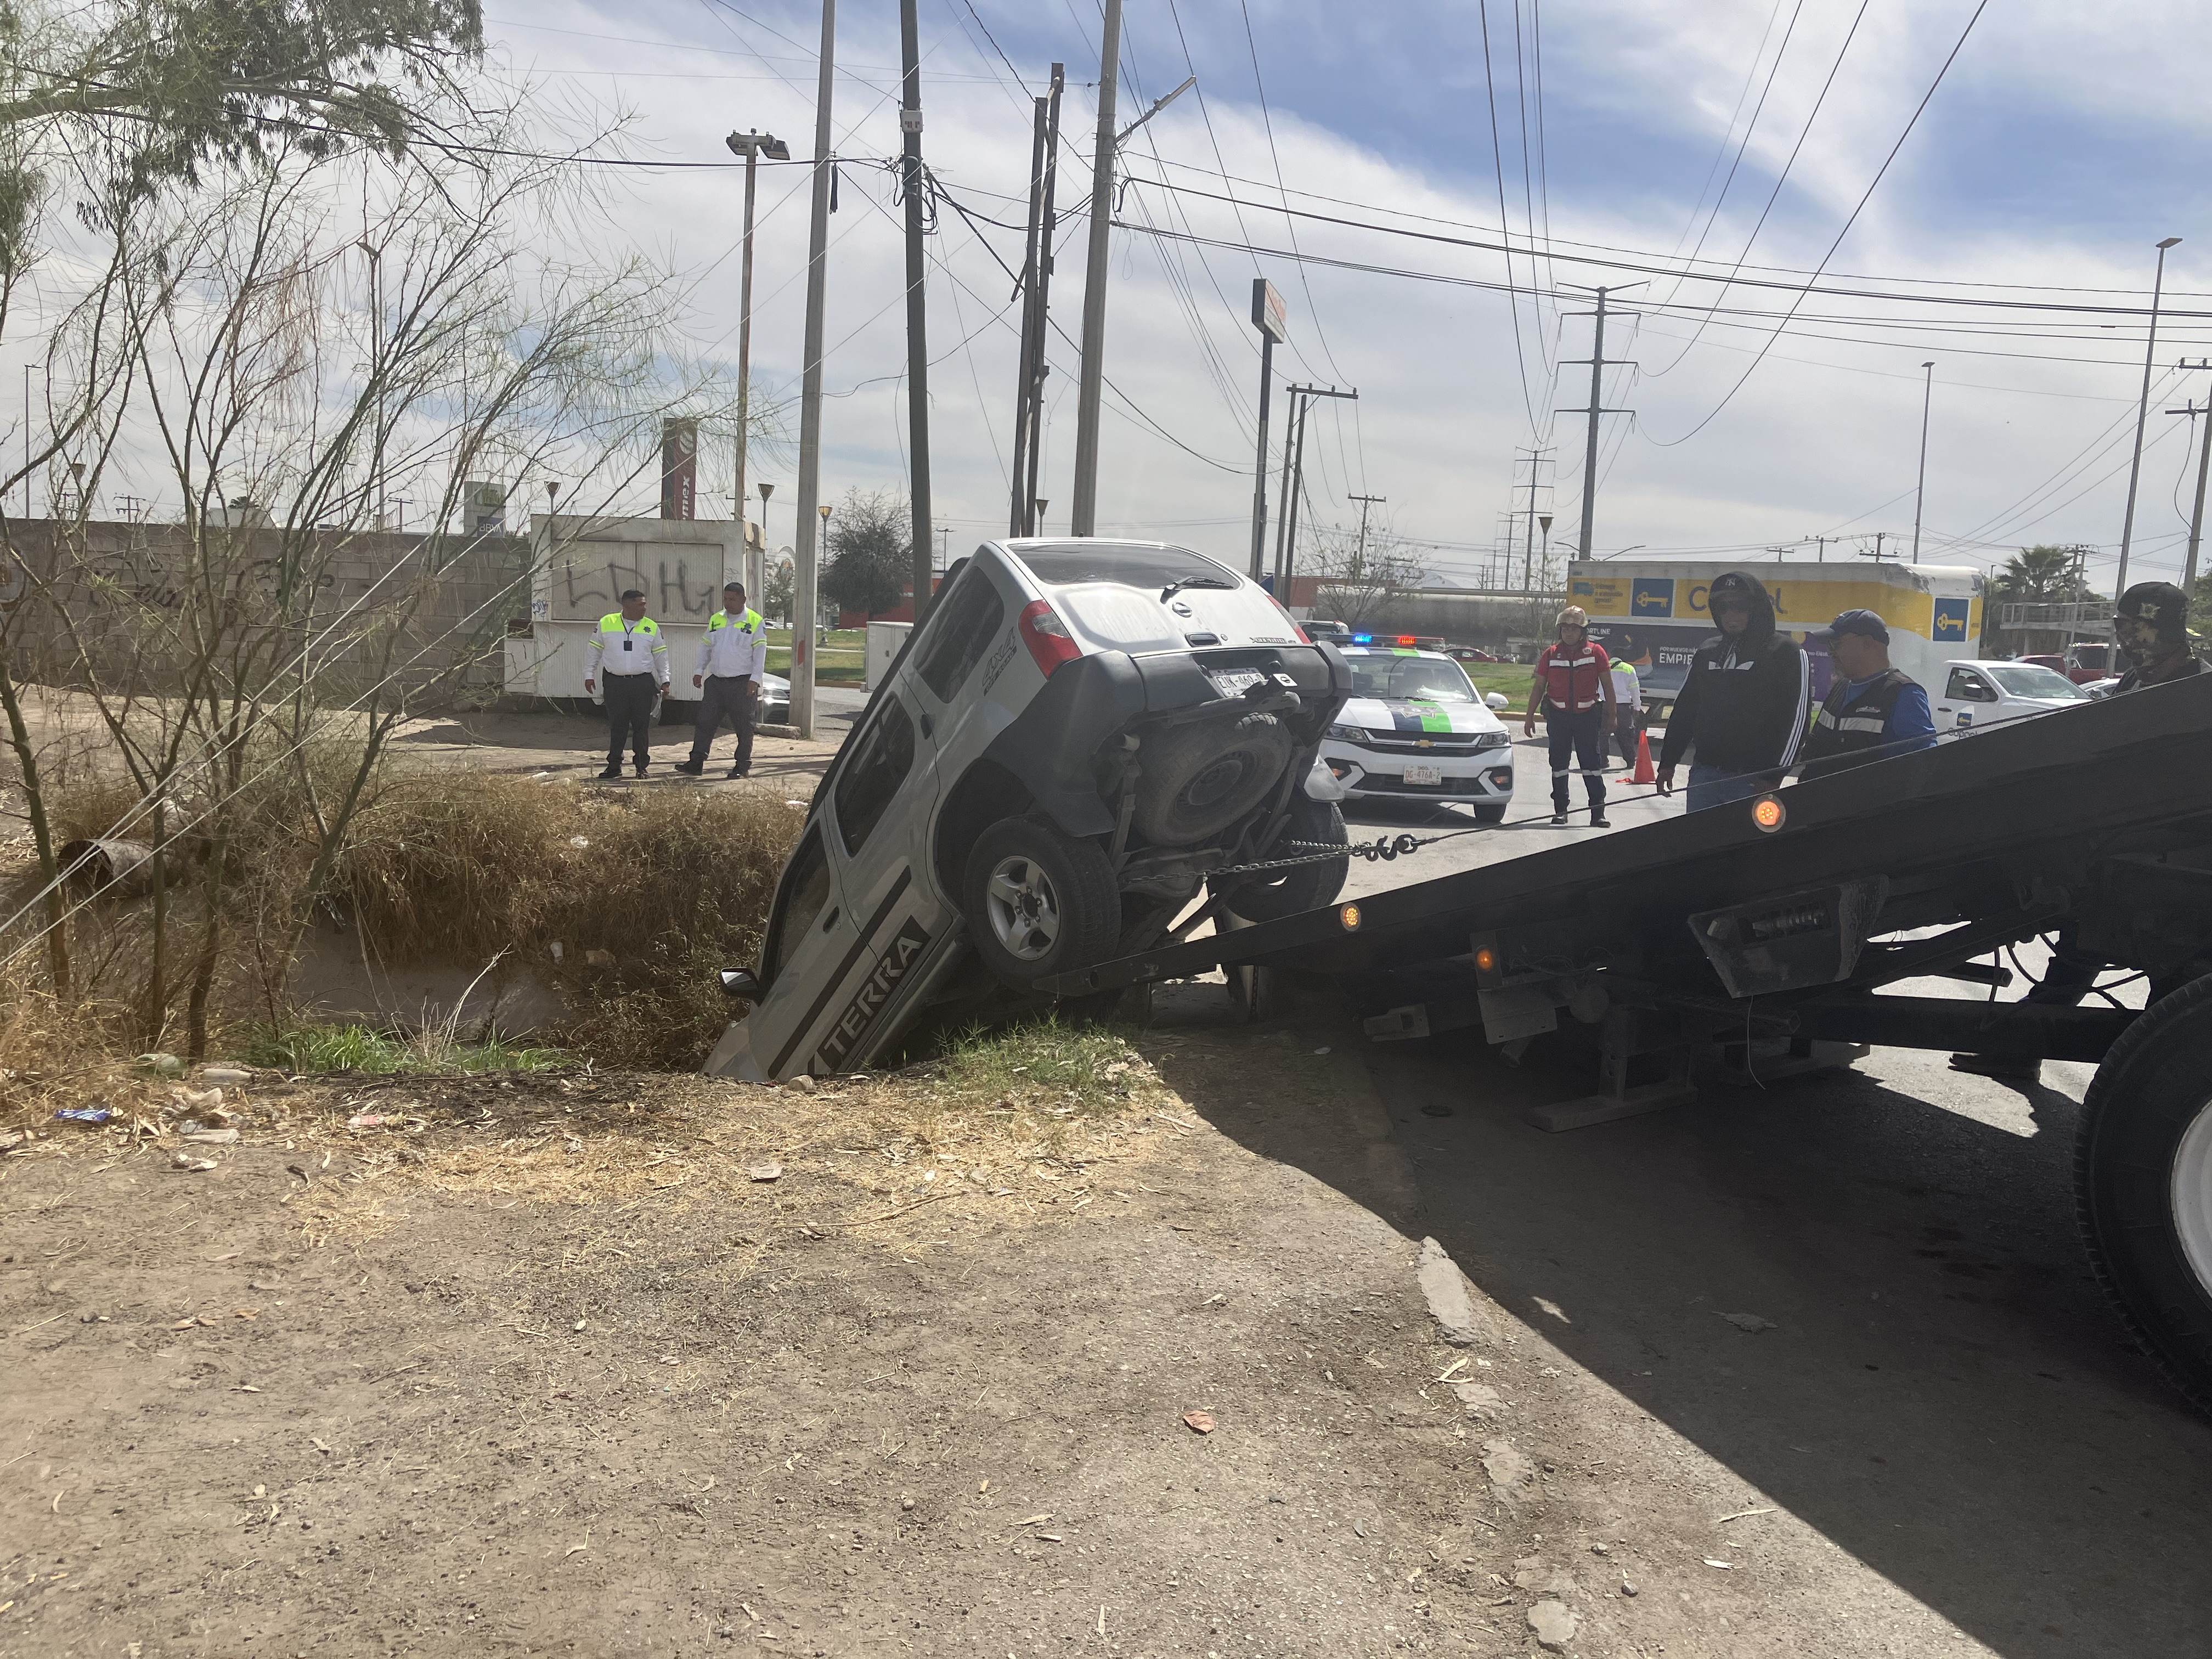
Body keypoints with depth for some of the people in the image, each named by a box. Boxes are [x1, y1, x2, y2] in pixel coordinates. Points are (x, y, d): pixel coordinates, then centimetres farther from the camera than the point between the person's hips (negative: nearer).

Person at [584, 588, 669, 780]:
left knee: (642, 726, 2)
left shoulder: (652, 627, 6)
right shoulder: (606, 623, 4)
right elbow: (594, 652, 12)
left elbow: (661, 656, 13)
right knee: (616, 726, 2)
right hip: (615, 683, 0)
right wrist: (589, 675, 10)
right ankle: (614, 766, 9)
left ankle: (642, 766, 10)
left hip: (643, 683, 0)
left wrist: (664, 680, 8)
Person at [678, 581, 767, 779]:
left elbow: (760, 652, -7)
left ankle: (742, 766, 11)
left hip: (742, 683, -4)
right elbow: (705, 647, 19)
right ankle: (696, 763, 2)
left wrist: (755, 679, -14)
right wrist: (699, 671, 11)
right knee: (705, 722, 0)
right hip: (716, 681, 5)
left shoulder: (755, 622, -3)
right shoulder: (715, 620, 12)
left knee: (744, 727, 2)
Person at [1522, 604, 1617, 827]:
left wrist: (1610, 716, -1)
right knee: (1559, 765, 8)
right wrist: (1529, 716, 6)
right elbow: (1539, 687, 9)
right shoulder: (1551, 654, 4)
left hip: (1588, 716, -2)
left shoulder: (1595, 652, 0)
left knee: (1592, 766, -3)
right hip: (1558, 716, 2)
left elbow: (1608, 686, 3)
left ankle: (1598, 813, -1)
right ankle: (1560, 810, 17)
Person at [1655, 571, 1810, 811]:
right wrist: (1668, 762, 15)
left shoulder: (1786, 652, -2)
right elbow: (1684, 708, 20)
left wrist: (1774, 776, -14)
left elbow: (1797, 719, -8)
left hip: (1752, 780, -5)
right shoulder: (1707, 652, 15)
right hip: (1704, 774, 6)